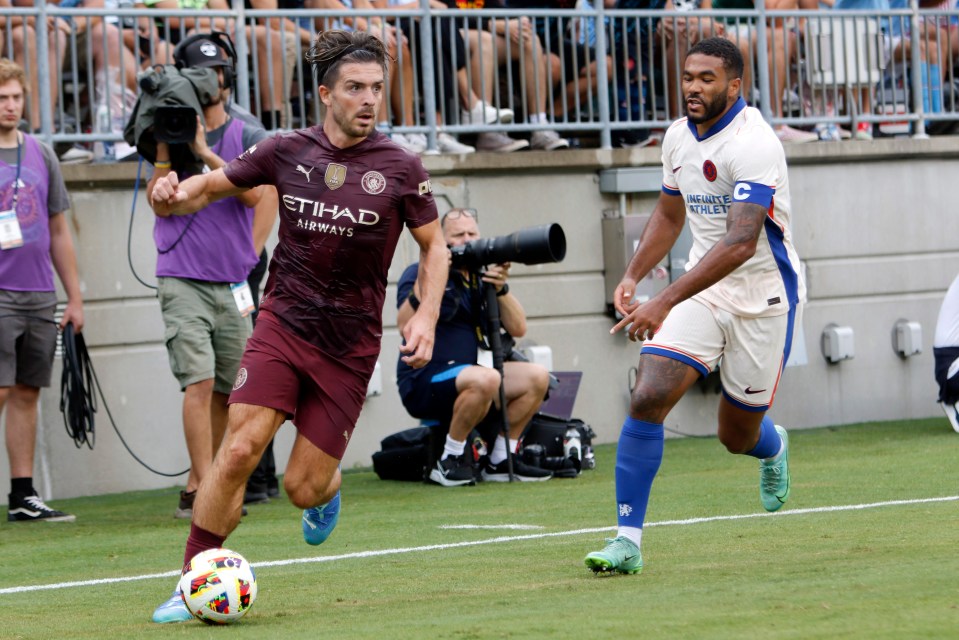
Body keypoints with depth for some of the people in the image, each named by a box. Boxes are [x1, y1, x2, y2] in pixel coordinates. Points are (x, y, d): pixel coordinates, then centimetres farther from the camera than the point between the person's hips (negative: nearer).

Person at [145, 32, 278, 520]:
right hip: (182, 280, -3)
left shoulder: (248, 138, 6)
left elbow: (255, 193, -10)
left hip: (233, 283, 3)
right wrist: (166, 146, -14)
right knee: (199, 382, -16)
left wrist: (204, 151, -16)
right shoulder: (170, 135, 5)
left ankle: (196, 489, 19)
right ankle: (203, 491, -20)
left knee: (225, 392, 7)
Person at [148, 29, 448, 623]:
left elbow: (434, 245, 7)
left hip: (350, 346, -1)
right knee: (240, 449, -17)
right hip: (282, 324, 1)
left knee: (302, 488, 0)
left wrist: (427, 316, -8)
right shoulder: (286, 151, -1)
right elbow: (213, 185, 12)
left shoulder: (401, 168, -5)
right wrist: (174, 193, -11)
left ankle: (328, 490, 39)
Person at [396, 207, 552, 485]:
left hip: (466, 376, 7)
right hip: (422, 383, -7)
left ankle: (499, 461, 2)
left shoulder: (481, 279, 14)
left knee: (536, 377, -7)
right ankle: (449, 461, -19)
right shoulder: (419, 273, -5)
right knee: (486, 379, -35)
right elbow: (405, 326, -21)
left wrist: (501, 288, -10)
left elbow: (518, 328, 4)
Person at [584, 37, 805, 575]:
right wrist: (633, 276, 6)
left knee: (738, 437, 7)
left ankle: (773, 447, 47)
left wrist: (665, 302, -40)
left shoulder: (754, 143, -23)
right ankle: (628, 540, -14)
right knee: (648, 398, -17)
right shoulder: (679, 136, 2)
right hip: (703, 290, 5)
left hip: (764, 296, -5)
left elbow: (741, 242, -34)